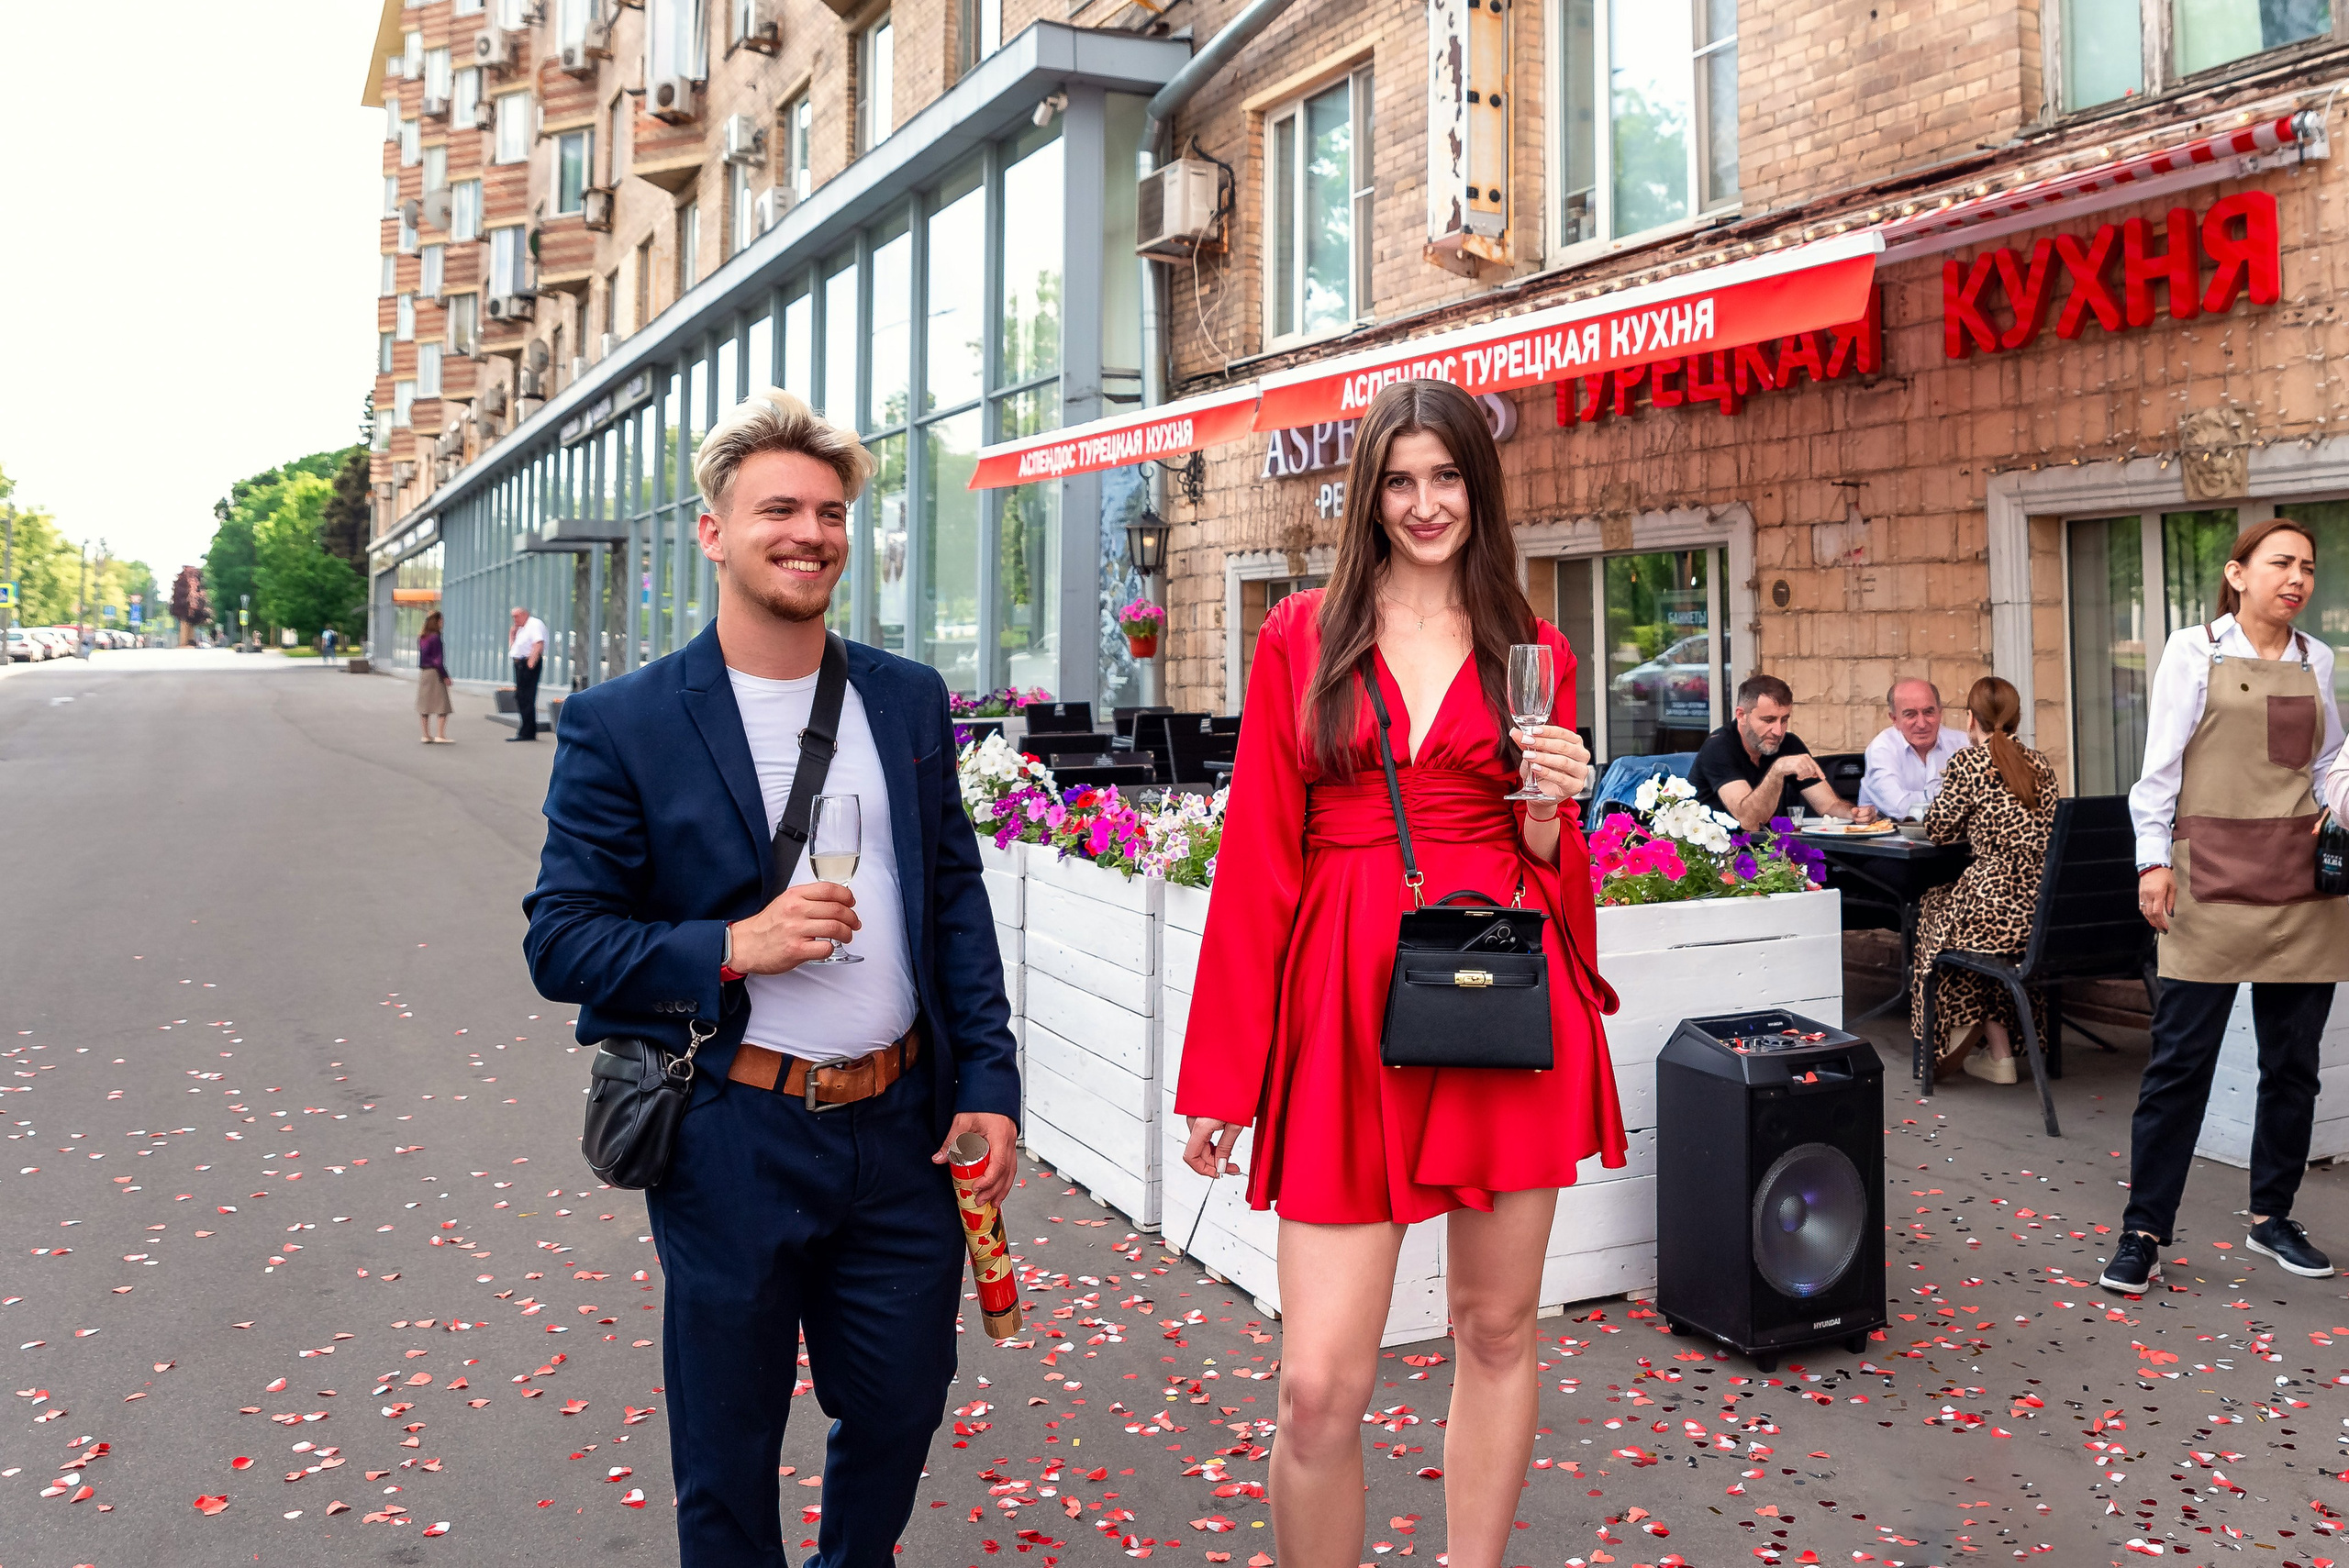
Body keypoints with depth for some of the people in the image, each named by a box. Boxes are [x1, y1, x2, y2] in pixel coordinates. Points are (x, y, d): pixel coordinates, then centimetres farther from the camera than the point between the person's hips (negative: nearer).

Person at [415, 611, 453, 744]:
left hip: (423, 673, 8)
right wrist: (445, 676, -9)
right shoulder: (435, 637, -13)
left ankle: (426, 735, 12)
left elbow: (421, 657, 12)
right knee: (442, 705, -4)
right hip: (434, 673, -8)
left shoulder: (421, 638, 10)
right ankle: (441, 736, -8)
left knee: (425, 705, 9)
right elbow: (438, 659, -14)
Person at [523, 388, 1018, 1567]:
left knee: (901, 1407, 19)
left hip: (902, 1124, 4)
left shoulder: (909, 700, 5)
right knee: (728, 1452, 14)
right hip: (734, 1139, -3)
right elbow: (559, 941, -7)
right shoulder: (621, 725, -8)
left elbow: (956, 898, 8)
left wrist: (989, 1084, 2)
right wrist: (733, 948, -21)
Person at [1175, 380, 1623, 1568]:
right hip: (1343, 1011, -1)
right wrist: (1220, 1073, 0)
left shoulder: (1532, 655, 10)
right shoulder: (1301, 637, 6)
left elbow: (1550, 865, 14)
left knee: (1497, 1333, 12)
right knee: (1321, 1385, -5)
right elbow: (1258, 856, 2)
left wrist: (1548, 807, -9)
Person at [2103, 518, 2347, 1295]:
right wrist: (2153, 859, -9)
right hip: (2214, 874, -5)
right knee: (2181, 1057, -5)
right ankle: (2143, 1231, 2)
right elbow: (2161, 763, -3)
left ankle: (2273, 1215, 24)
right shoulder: (2194, 650, 0)